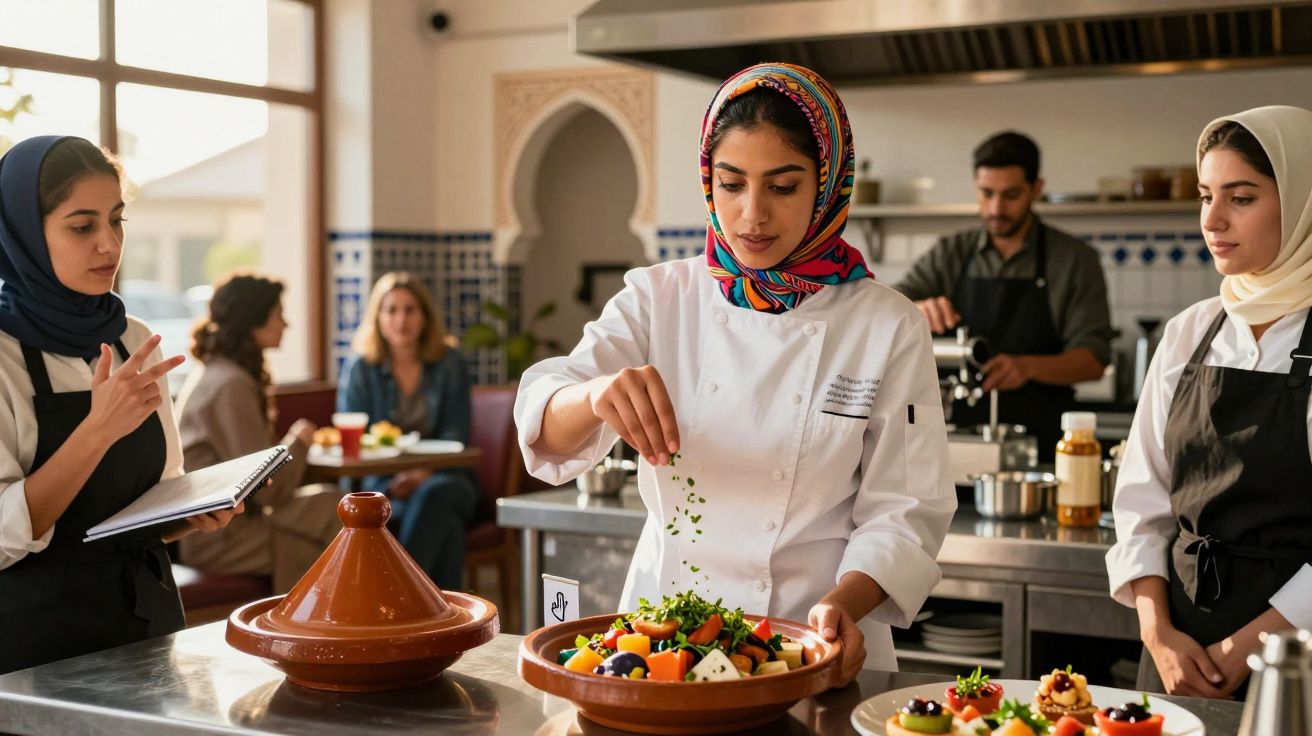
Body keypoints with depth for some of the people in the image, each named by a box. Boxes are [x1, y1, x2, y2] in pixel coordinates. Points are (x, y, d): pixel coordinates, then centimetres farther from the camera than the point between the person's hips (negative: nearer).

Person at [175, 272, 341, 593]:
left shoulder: (209, 373, 11)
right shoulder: (232, 386, -19)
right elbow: (268, 488, -19)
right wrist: (299, 441, -3)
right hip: (217, 538, -9)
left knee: (329, 503, 5)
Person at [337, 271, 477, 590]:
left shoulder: (450, 365, 7)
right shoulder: (359, 370, 5)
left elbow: (455, 437, 1)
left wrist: (423, 475, -20)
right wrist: (393, 483, -20)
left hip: (443, 479, 1)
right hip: (383, 486, -1)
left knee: (434, 494, -38)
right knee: (446, 524, -36)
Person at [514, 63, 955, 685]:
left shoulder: (888, 327, 0)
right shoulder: (657, 300, 4)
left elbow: (903, 510, -1)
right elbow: (545, 427, -8)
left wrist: (843, 604, -20)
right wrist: (594, 396, -31)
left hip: (814, 649, -1)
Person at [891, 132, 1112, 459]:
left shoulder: (1074, 260, 1)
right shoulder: (950, 255, 8)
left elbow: (1093, 360, -4)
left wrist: (1027, 365, -24)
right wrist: (915, 311, -21)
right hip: (959, 441, 2)